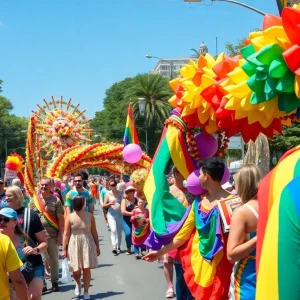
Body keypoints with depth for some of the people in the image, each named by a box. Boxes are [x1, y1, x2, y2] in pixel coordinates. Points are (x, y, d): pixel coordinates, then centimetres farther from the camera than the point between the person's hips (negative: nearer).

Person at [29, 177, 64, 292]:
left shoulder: (55, 200, -1)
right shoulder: (34, 200, 5)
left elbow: (60, 219, -2)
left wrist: (60, 234, -7)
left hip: (52, 235, -1)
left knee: (53, 259, 8)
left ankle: (55, 282, 19)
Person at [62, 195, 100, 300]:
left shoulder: (89, 216, -2)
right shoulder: (70, 217, -6)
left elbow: (94, 232, 5)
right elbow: (66, 234, -4)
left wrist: (97, 246, 6)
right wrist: (64, 249, -4)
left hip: (87, 244, 1)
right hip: (74, 245, -1)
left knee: (86, 269, 1)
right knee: (76, 270, 2)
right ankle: (78, 284, 37)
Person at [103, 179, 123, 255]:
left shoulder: (120, 193, 2)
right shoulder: (108, 194, -1)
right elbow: (104, 205, 1)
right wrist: (110, 203, -18)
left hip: (120, 214, 2)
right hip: (111, 214, -2)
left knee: (119, 231, 8)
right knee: (113, 230, -16)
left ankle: (118, 246, 20)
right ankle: (114, 247, -22)